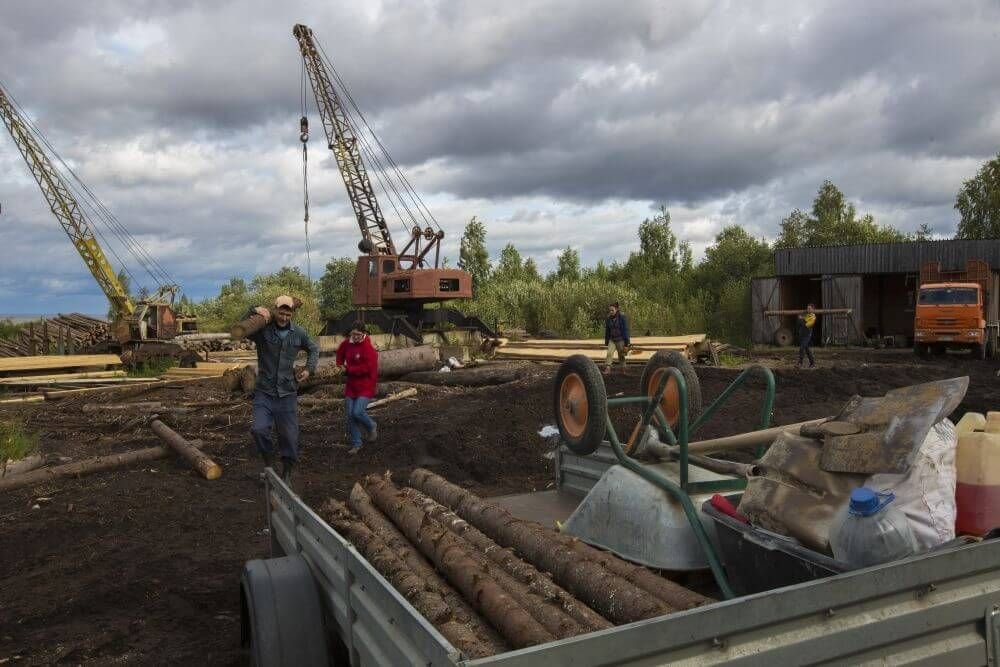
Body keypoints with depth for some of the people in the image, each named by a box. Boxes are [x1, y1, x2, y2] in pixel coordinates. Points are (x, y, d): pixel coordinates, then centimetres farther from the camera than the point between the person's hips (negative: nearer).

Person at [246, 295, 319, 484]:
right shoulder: (262, 329, -5)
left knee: (289, 436, 4)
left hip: (288, 393, 2)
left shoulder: (298, 333, 3)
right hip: (264, 392, -1)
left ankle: (287, 473, 23)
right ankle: (268, 463, 9)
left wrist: (309, 369, 7)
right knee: (259, 429, -17)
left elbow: (314, 349, 19)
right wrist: (253, 311, -30)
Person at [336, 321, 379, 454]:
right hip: (351, 385, 6)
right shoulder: (347, 343, 2)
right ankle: (356, 444, 17)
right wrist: (340, 366, 7)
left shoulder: (368, 348, -17)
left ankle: (371, 427, 15)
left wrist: (348, 370, -18)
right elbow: (340, 353, 23)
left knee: (358, 412, -18)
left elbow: (367, 368, -23)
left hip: (366, 386, -6)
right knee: (350, 415, 4)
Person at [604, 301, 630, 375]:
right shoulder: (608, 319, 3)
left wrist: (626, 343, -12)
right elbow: (607, 331, 12)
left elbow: (625, 330, -10)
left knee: (621, 356, 4)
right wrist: (606, 342, 13)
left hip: (621, 340, -3)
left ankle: (623, 371, 17)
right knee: (609, 353, -16)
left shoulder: (622, 318, -10)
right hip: (612, 340, 3)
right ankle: (607, 368, -18)